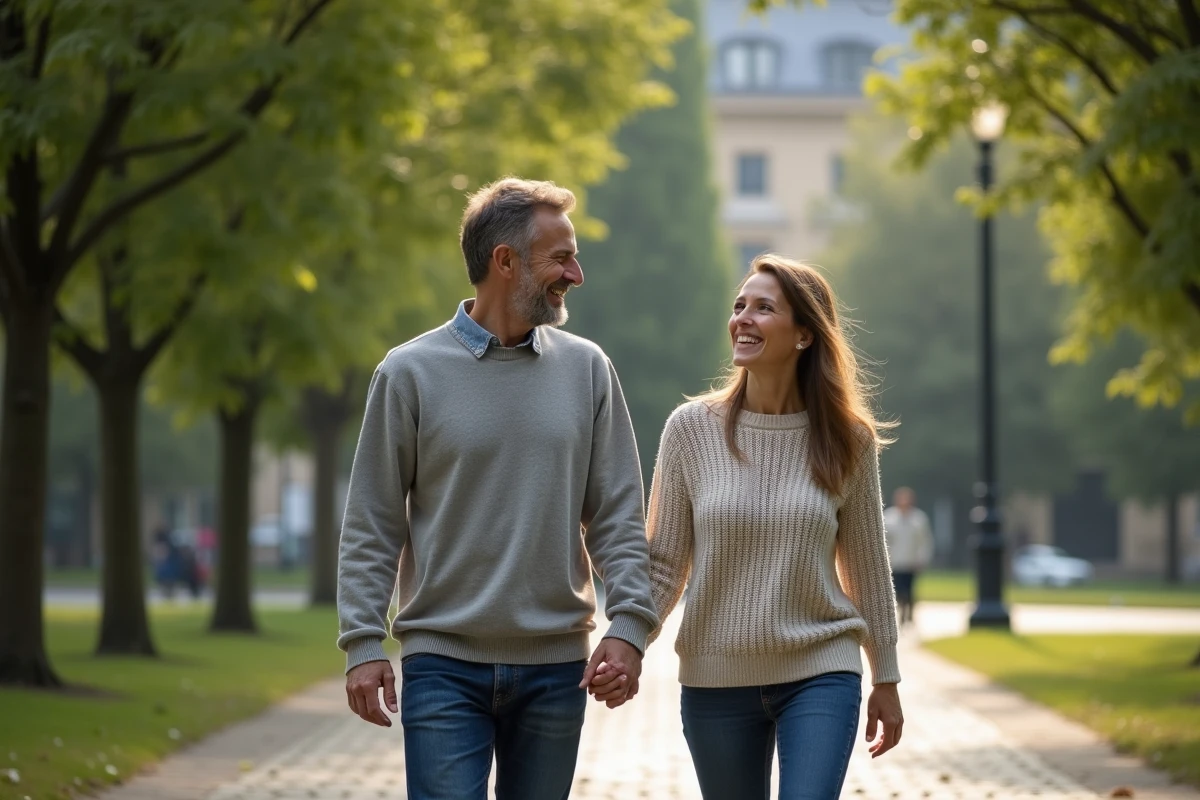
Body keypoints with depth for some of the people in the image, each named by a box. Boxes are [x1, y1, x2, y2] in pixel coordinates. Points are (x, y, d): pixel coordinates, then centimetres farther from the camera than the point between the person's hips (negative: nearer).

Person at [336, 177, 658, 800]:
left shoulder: (586, 369, 6)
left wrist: (629, 625, -6)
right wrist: (362, 644, -8)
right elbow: (371, 527, -1)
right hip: (443, 663, -3)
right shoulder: (410, 372, -2)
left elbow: (618, 516, 5)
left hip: (556, 665, 3)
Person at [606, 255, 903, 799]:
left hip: (820, 676, -1)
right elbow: (664, 563, 0)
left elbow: (866, 566, 7)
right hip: (716, 679, 1)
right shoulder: (691, 428, -4)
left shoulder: (847, 438, -2)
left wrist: (885, 680, 11)